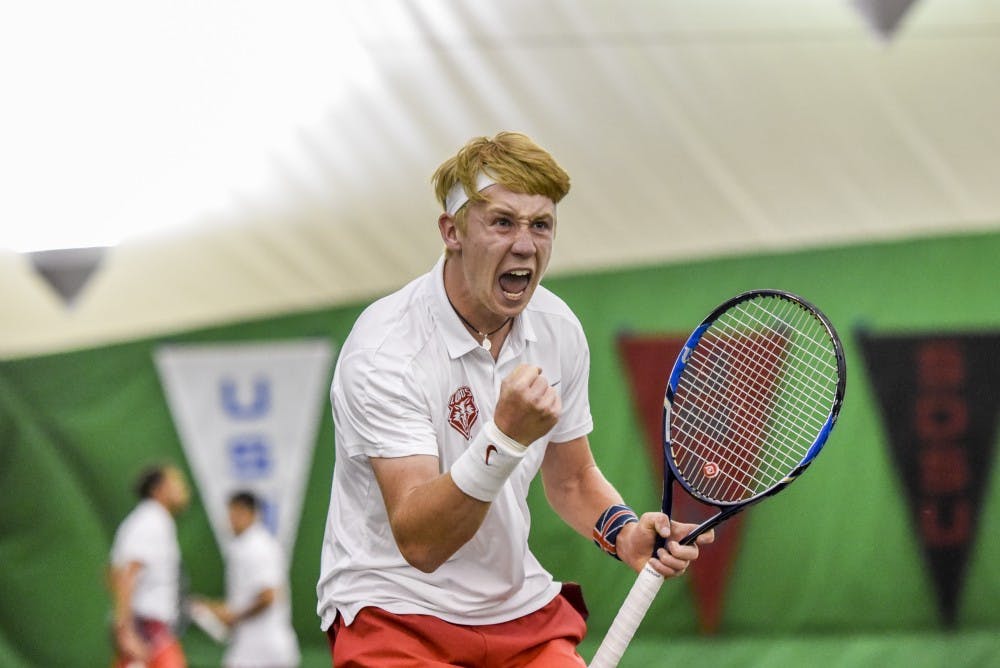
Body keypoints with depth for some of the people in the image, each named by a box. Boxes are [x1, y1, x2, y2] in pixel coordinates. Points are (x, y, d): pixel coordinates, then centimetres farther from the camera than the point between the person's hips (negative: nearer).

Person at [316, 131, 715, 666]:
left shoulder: (558, 329, 2)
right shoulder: (384, 348, -19)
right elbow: (418, 542, -26)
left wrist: (622, 531, -4)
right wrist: (505, 437, -39)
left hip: (522, 611, 6)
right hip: (396, 616, -5)